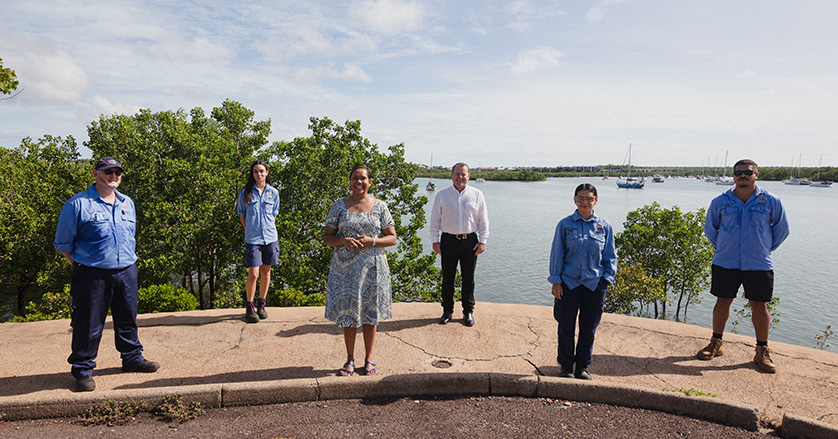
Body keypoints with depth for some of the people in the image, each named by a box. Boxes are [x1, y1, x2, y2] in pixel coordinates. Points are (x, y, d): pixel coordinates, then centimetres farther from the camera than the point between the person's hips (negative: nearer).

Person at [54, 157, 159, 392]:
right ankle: (83, 370, 18)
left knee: (128, 320, 16)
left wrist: (126, 261, 15)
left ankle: (132, 357, 32)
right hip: (92, 276, -5)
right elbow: (63, 243, 0)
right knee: (88, 325, 3)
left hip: (126, 273, 5)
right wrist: (82, 263, -2)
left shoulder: (127, 203, 12)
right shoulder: (78, 204, -6)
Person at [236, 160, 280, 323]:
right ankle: (249, 307, 11)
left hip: (270, 238, 2)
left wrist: (268, 228, 6)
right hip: (252, 239, -2)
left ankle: (261, 305, 24)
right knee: (253, 274, -6)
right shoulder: (246, 192, 2)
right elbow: (241, 214, 11)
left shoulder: (273, 193, 6)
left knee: (266, 272, 9)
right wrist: (249, 229, 4)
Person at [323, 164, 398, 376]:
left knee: (370, 312, 5)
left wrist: (371, 241, -15)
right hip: (345, 267, 1)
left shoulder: (380, 207, 3)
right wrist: (344, 241, -15)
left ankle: (369, 358, 20)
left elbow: (392, 238, 2)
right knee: (347, 311, 4)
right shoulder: (339, 206, 4)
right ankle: (350, 359, 18)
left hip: (372, 266, 0)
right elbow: (327, 236, 5)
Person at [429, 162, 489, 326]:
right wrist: (435, 240, 1)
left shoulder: (477, 195, 3)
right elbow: (435, 219, 6)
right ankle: (447, 311, 20)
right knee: (447, 277, 6)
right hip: (448, 240, 0)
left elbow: (483, 220, 6)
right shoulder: (442, 195, 3)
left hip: (470, 240, 0)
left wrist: (483, 241, 1)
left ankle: (468, 311, 21)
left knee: (468, 278, 8)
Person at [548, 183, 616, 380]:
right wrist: (556, 281, -3)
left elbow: (610, 257, 9)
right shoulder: (565, 224, -1)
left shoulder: (605, 227, 4)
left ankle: (582, 366, 24)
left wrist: (607, 279, 1)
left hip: (594, 284, 2)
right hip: (569, 283, -1)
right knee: (566, 327, 5)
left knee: (588, 328, 8)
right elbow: (557, 254, 0)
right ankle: (566, 366, 21)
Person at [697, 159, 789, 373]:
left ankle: (762, 352, 20)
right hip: (725, 264, 1)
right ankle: (716, 344, 23)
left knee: (759, 306, 4)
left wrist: (766, 249, 9)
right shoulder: (720, 202, 1)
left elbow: (782, 229, 12)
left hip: (758, 265, -1)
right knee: (722, 302, 8)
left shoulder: (771, 201, -1)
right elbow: (710, 228, 15)